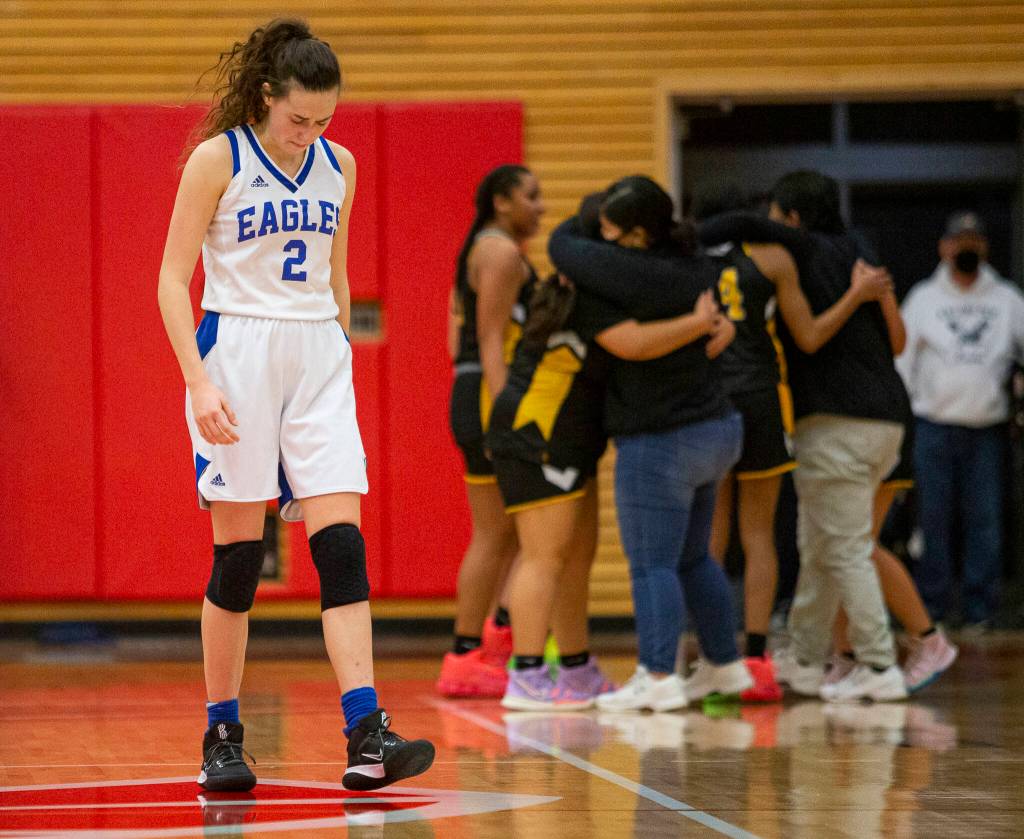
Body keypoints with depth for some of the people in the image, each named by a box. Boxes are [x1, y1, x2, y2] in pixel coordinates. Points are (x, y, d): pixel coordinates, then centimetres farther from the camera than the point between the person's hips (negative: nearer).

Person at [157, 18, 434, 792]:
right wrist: (198, 379, -15)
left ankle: (367, 733, -16)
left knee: (341, 541, -8)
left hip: (317, 356, 4)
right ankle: (223, 736, 12)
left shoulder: (338, 166, 9)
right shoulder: (217, 160, -5)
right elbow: (173, 278, -6)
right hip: (237, 353, -4)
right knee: (239, 552, -1)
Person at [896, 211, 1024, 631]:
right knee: (933, 517, -2)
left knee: (984, 518, -2)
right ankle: (931, 602, 4)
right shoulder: (923, 298, 8)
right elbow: (902, 359, 7)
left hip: (987, 427, 1)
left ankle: (980, 606, 2)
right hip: (934, 424, -1)